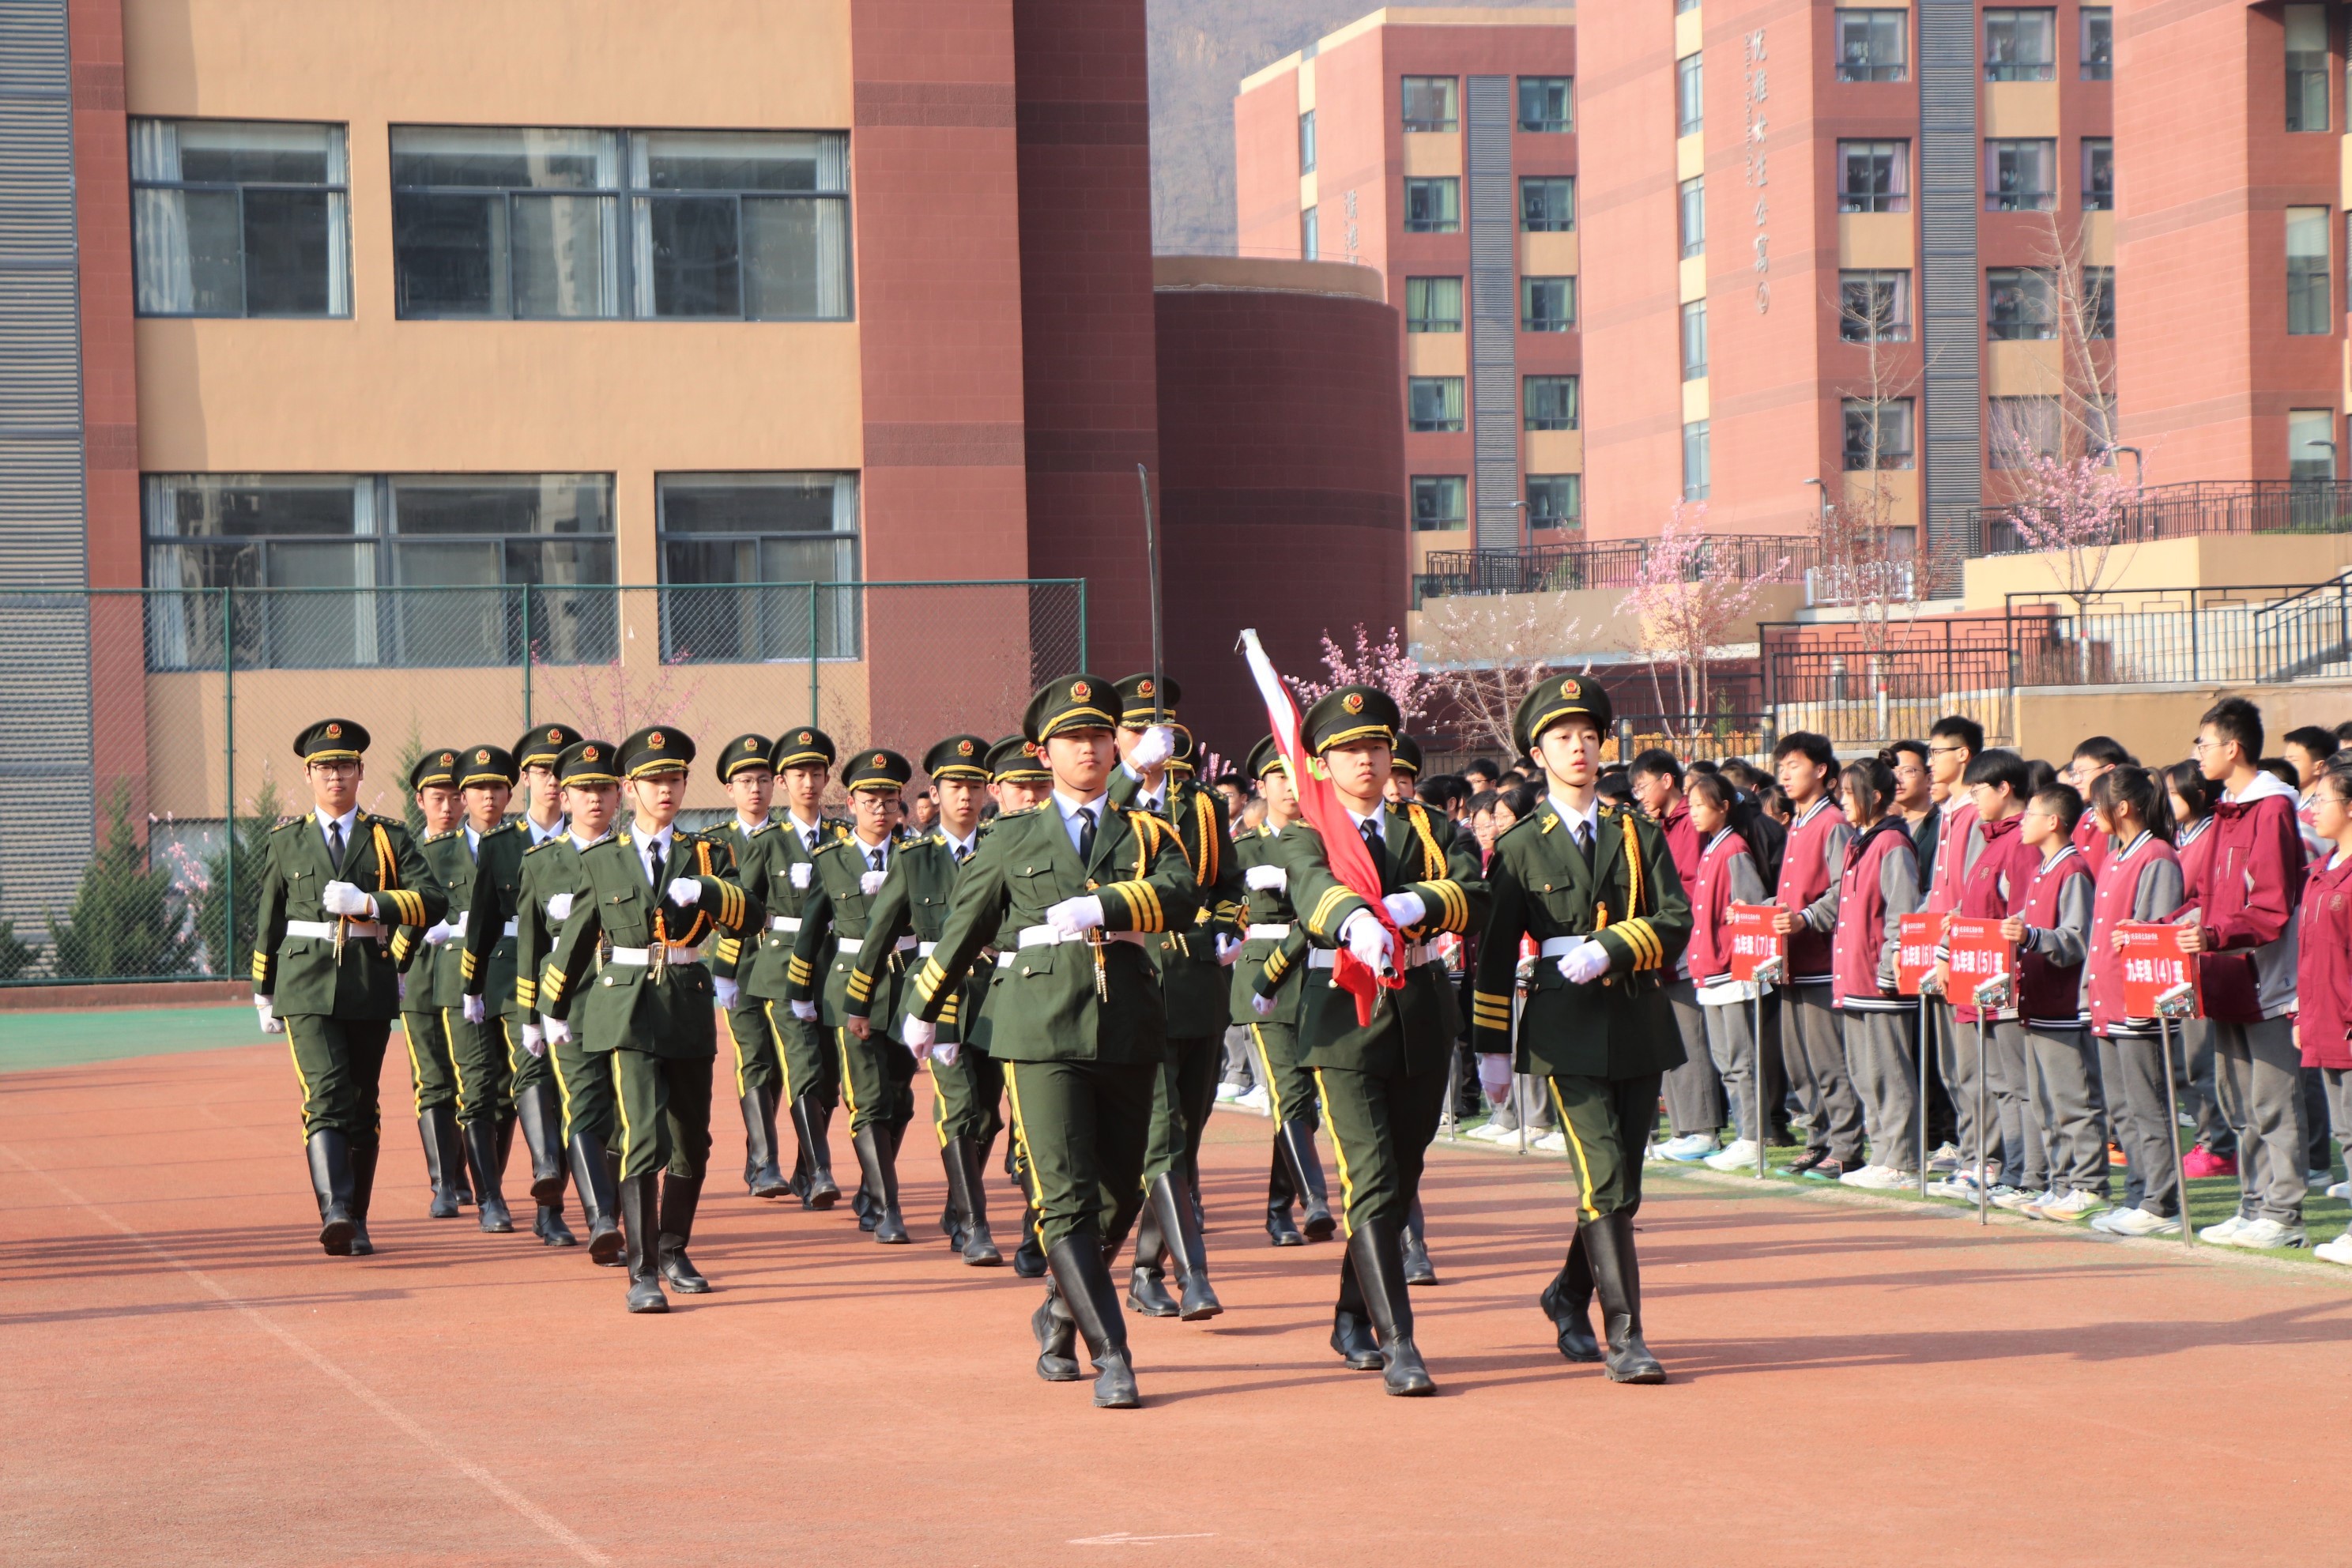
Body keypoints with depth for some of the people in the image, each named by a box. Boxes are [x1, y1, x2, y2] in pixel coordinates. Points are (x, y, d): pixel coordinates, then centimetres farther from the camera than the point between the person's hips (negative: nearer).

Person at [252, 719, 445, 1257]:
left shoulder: (389, 837, 6)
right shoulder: (285, 842, 10)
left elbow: (433, 900, -5)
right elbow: (267, 923, 18)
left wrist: (367, 903, -17)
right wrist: (264, 993, 19)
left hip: (371, 988, 1)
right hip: (307, 988, -1)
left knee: (363, 1107, 8)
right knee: (325, 1097, -17)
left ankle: (357, 1223, 18)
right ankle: (334, 1214, -29)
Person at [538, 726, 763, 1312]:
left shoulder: (707, 856, 6)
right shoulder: (602, 861, 4)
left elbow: (750, 918, -8)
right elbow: (575, 937, 15)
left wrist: (705, 892, -27)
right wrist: (554, 1009, 22)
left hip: (690, 1006, 3)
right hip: (628, 1007, -3)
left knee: (692, 1141, 13)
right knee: (642, 1136, -16)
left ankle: (673, 1252, 32)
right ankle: (643, 1273, -18)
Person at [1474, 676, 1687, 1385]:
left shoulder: (1638, 833, 10)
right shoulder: (1519, 847, 3)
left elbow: (1676, 921, 1)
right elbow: (1495, 953, 6)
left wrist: (1610, 949, -15)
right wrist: (1491, 1046, 3)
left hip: (1638, 1023, 4)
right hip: (1567, 1029, -4)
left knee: (1622, 1183, 10)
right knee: (1605, 1179, -13)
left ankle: (1570, 1294, 34)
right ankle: (1624, 1336, -13)